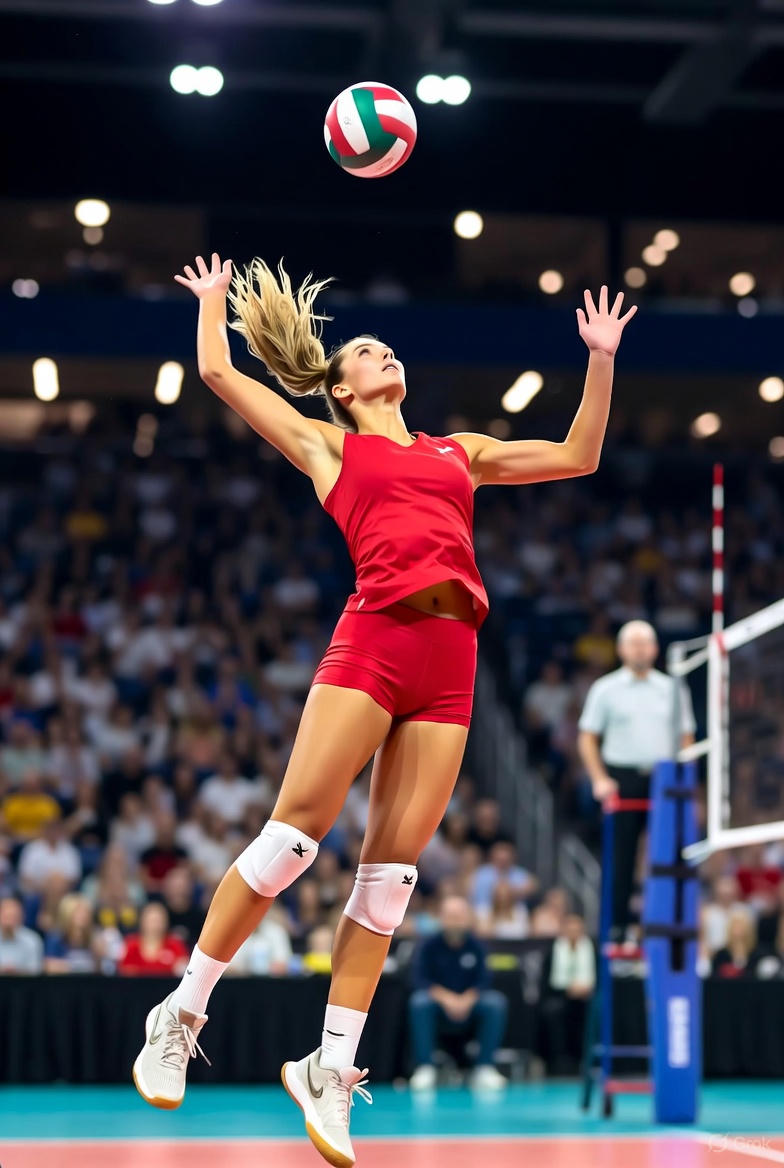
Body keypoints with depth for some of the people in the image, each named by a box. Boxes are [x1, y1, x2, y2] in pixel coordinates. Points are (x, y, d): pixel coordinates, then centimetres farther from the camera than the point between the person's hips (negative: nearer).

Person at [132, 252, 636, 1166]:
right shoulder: (326, 444, 18)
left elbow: (577, 456, 30)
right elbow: (217, 372, 18)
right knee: (292, 834, -12)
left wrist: (602, 361, 26)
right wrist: (213, 298, 34)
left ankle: (328, 1070, 3)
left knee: (390, 869, -1)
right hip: (371, 640, -4)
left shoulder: (460, 451, 28)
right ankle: (179, 1019, -1)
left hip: (449, 663, 4)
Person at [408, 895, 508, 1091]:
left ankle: (484, 1067, -21)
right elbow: (420, 979, -11)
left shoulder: (476, 946, -2)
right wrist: (446, 997, -26)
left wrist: (466, 1000, -28)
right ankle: (424, 1068, -27)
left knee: (496, 1002, -28)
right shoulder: (430, 946, -4)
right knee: (419, 1002, -33)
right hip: (438, 1003, -1)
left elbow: (483, 981, -8)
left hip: (470, 1004, 1)